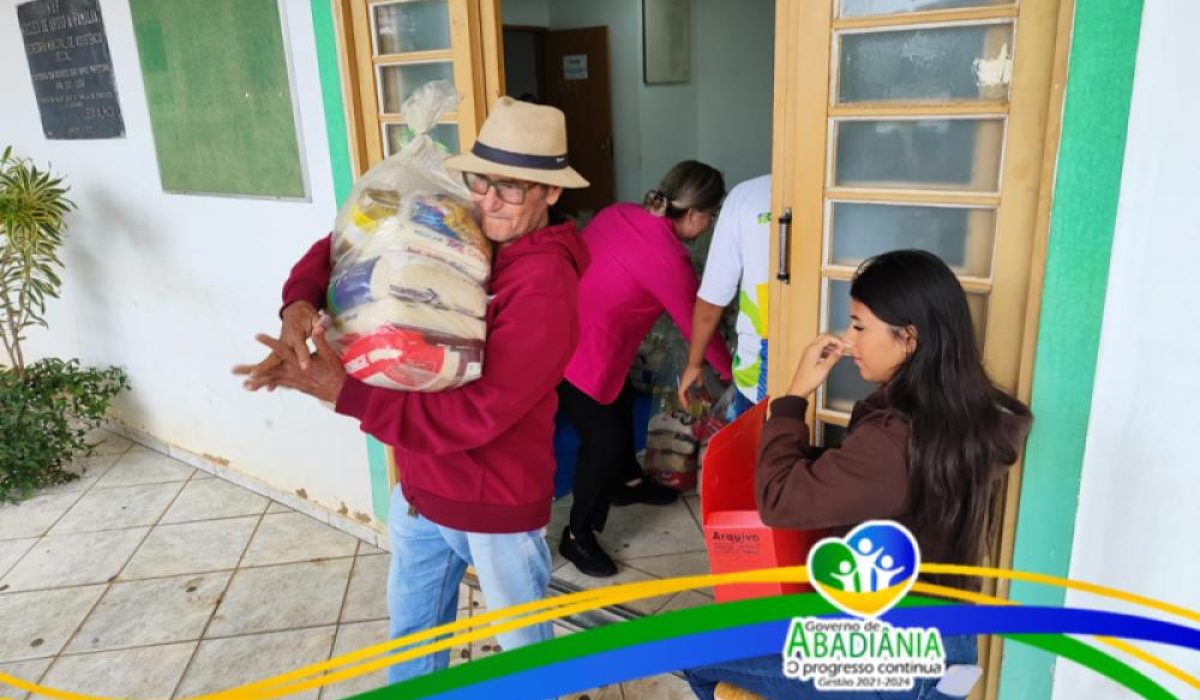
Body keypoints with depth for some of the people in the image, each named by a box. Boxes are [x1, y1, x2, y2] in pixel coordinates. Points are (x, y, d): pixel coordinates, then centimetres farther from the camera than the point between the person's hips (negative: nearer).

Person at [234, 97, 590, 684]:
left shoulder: (545, 288, -26)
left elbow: (476, 413, -30)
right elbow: (347, 244, 3)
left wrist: (343, 391, -31)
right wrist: (300, 302, -19)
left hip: (498, 508, -6)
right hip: (419, 490, 7)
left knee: (524, 652, 20)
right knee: (411, 636, 28)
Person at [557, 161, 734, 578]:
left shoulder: (619, 213, 3)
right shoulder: (670, 260, -17)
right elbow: (697, 328, -6)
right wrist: (730, 370, 11)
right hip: (580, 352, -9)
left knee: (620, 403, 26)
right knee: (603, 439, 2)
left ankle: (627, 482, 50)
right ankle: (577, 535, 20)